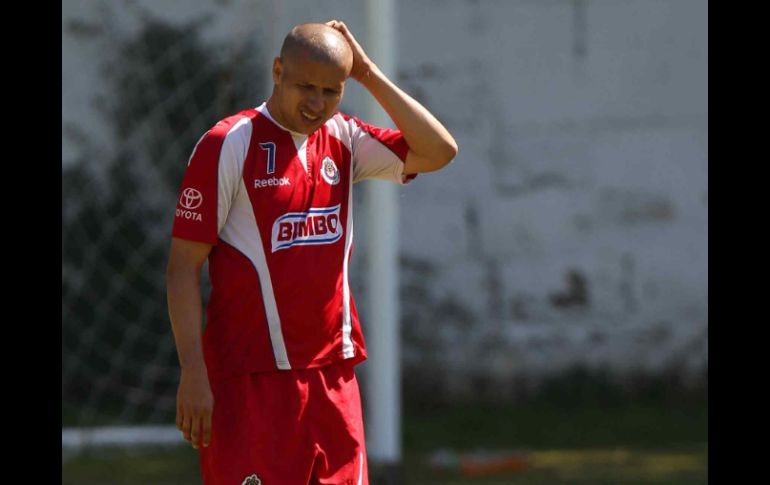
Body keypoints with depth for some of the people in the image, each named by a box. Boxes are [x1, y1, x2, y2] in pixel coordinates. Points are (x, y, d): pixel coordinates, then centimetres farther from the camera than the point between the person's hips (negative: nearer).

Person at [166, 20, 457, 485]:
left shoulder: (344, 140, 11)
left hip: (334, 377, 6)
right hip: (251, 379, -6)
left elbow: (439, 151, 1)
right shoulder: (228, 145, -7)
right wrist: (193, 373, -15)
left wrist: (370, 75, -2)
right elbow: (184, 264, -8)